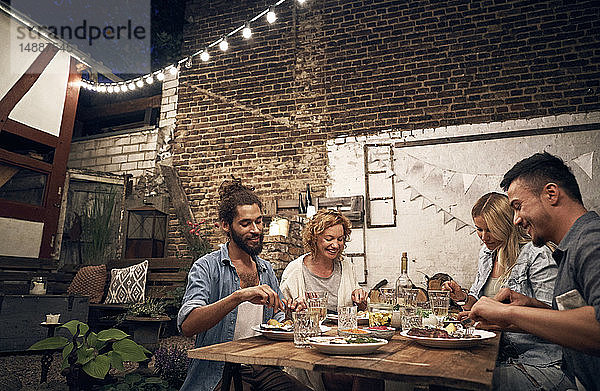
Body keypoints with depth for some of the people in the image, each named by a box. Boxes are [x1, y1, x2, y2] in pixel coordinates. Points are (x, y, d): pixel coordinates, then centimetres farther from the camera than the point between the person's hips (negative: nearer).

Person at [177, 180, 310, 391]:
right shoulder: (207, 267, -7)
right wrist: (239, 296, -32)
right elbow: (187, 325, -21)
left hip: (264, 369, 5)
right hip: (221, 372, -5)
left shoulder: (267, 270, 11)